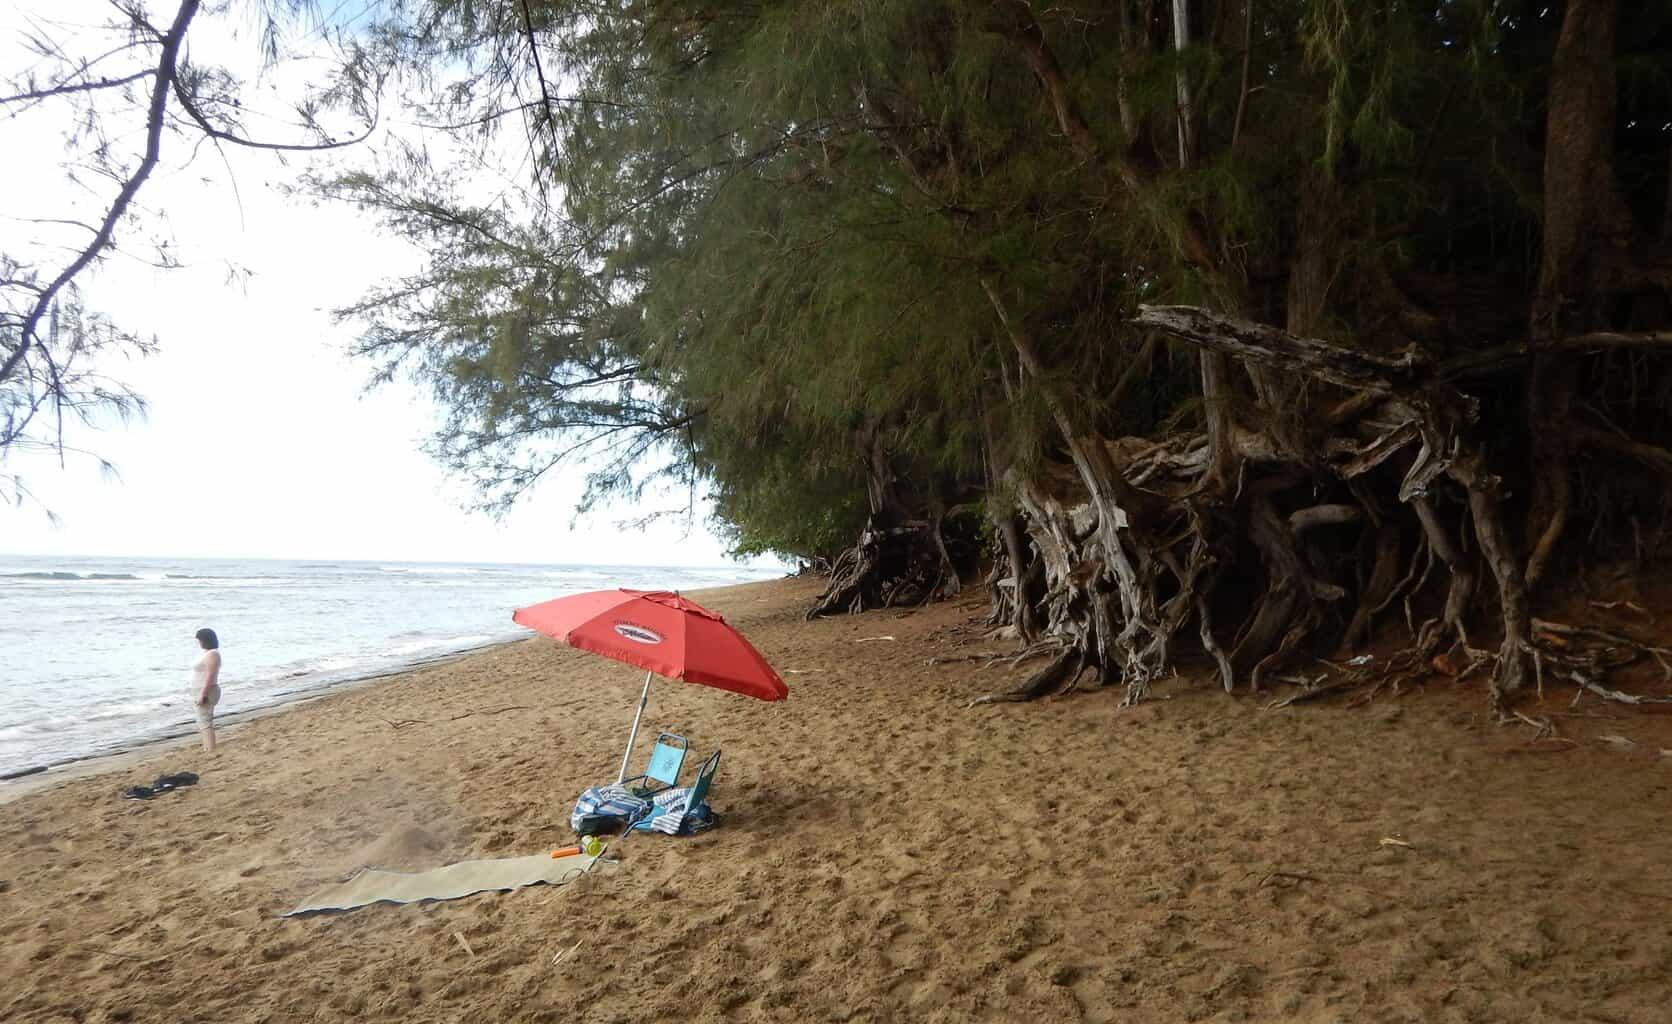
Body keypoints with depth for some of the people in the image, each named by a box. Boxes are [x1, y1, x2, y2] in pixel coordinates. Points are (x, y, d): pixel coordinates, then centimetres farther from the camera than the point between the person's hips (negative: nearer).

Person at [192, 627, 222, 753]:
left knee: (205, 722, -12)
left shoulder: (212, 654, -18)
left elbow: (210, 676, -23)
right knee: (204, 722, 13)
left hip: (205, 693, -11)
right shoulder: (209, 653, 15)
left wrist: (202, 694, -26)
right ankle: (207, 750, 18)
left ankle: (211, 752, -14)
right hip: (203, 692, 11)